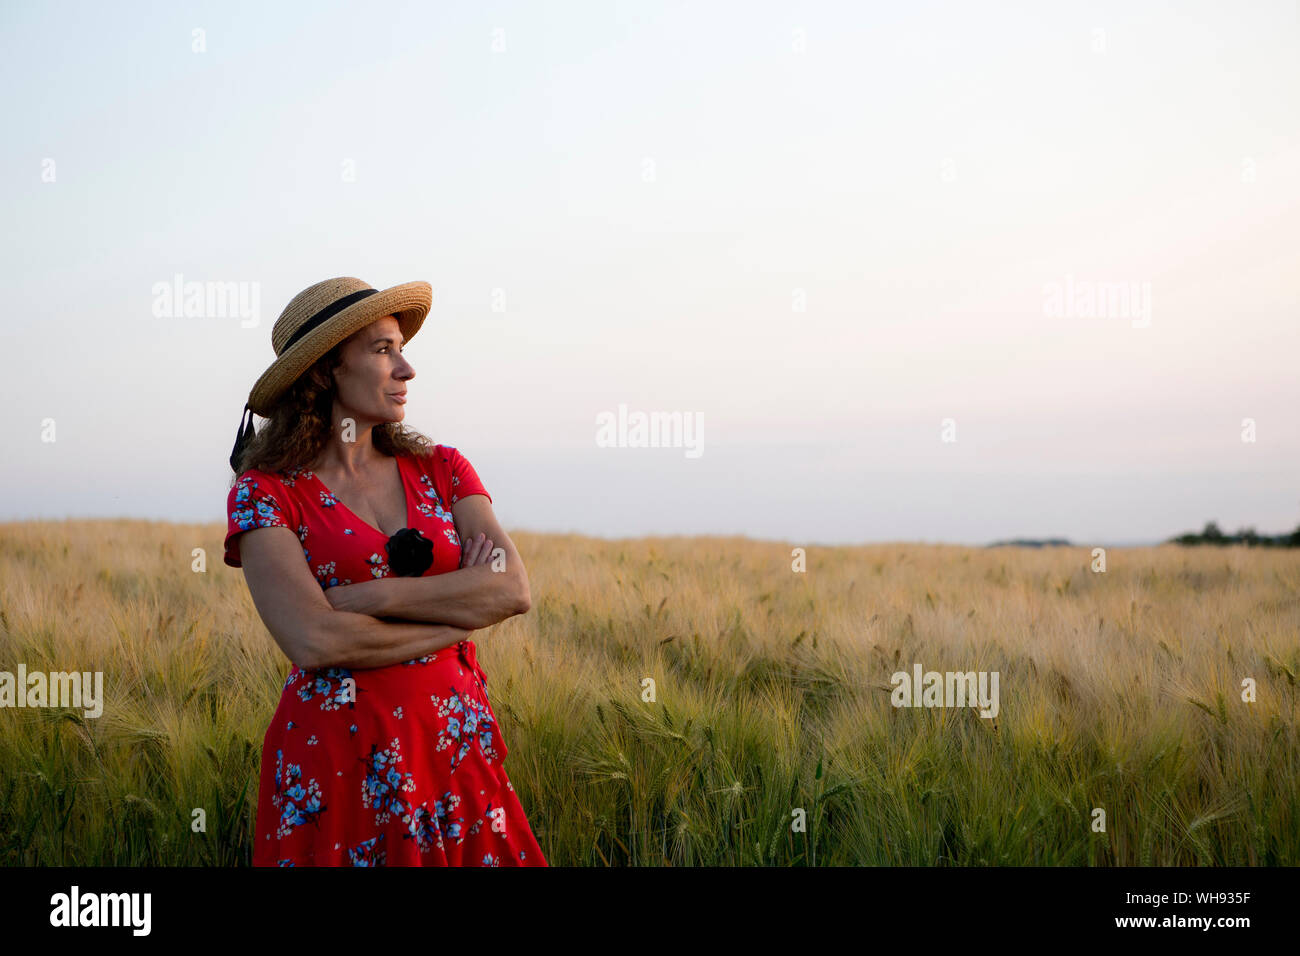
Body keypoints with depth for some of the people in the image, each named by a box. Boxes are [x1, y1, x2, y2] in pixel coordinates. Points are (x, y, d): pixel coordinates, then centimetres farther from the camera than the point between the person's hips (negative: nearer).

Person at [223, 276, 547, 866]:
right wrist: (464, 612, -9)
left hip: (457, 750, 4)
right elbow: (313, 641, -18)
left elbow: (515, 589, -8)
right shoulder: (265, 492, -3)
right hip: (335, 766, -3)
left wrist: (366, 597, -15)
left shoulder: (441, 469, 8)